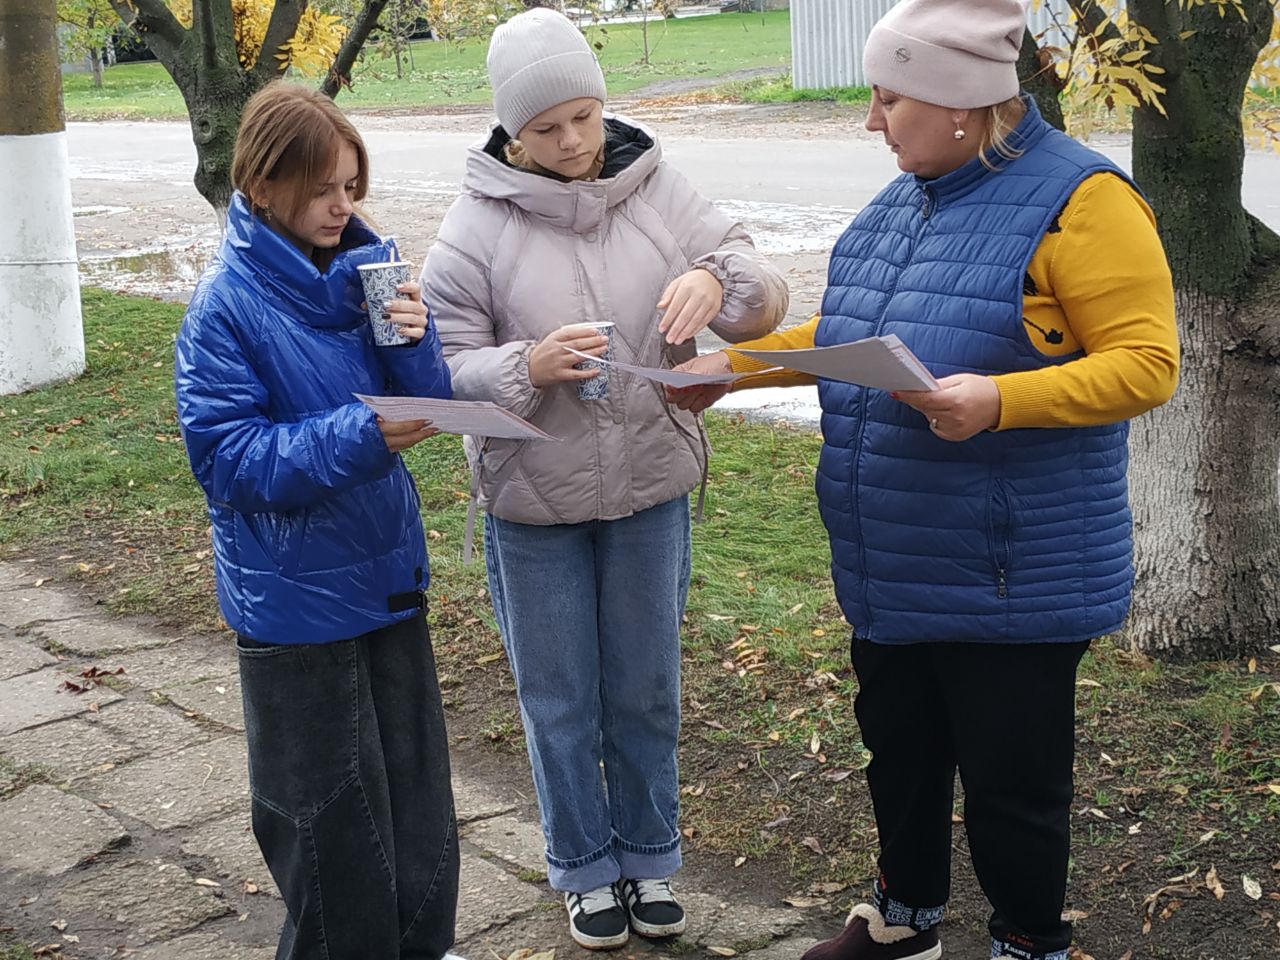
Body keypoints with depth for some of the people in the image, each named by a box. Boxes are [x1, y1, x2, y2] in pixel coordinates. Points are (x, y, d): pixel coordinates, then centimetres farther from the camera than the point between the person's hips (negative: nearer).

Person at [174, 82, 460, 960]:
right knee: (332, 810, 9)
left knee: (416, 782, 18)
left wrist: (414, 340, -17)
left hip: (387, 572, 6)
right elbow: (229, 455, -19)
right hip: (296, 592, -5)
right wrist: (358, 437, -29)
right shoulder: (226, 304, -15)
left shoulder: (365, 270, 1)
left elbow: (428, 411, 3)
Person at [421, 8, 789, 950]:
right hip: (533, 503, -2)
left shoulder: (657, 190, -5)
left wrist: (718, 281, -28)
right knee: (561, 702, 13)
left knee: (647, 693, 17)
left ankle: (650, 856, 38)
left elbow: (767, 297, -5)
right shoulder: (479, 224, -12)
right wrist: (528, 366, -29)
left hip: (652, 491, 2)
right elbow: (445, 364, -10)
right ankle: (586, 867, 35)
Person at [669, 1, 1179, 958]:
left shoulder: (1079, 200, -16)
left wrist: (1000, 399, -32)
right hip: (893, 565, 8)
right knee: (899, 746, 22)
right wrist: (735, 364, 13)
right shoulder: (903, 202, 9)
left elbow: (1145, 363, -20)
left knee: (1011, 776, 7)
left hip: (1008, 574, -8)